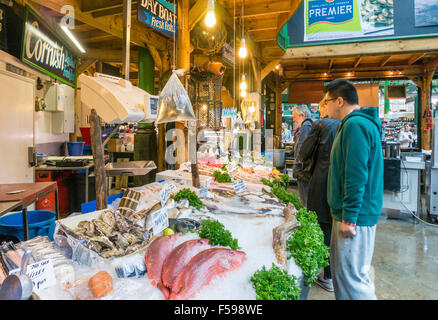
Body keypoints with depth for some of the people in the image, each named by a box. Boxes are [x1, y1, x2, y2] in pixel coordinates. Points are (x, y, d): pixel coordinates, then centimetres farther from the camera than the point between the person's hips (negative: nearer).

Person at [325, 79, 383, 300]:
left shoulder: (355, 125, -17)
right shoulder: (354, 123, 16)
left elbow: (356, 176, -24)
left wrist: (349, 218, -20)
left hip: (355, 216, -11)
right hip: (347, 213, 11)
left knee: (352, 275, -1)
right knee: (339, 266, 21)